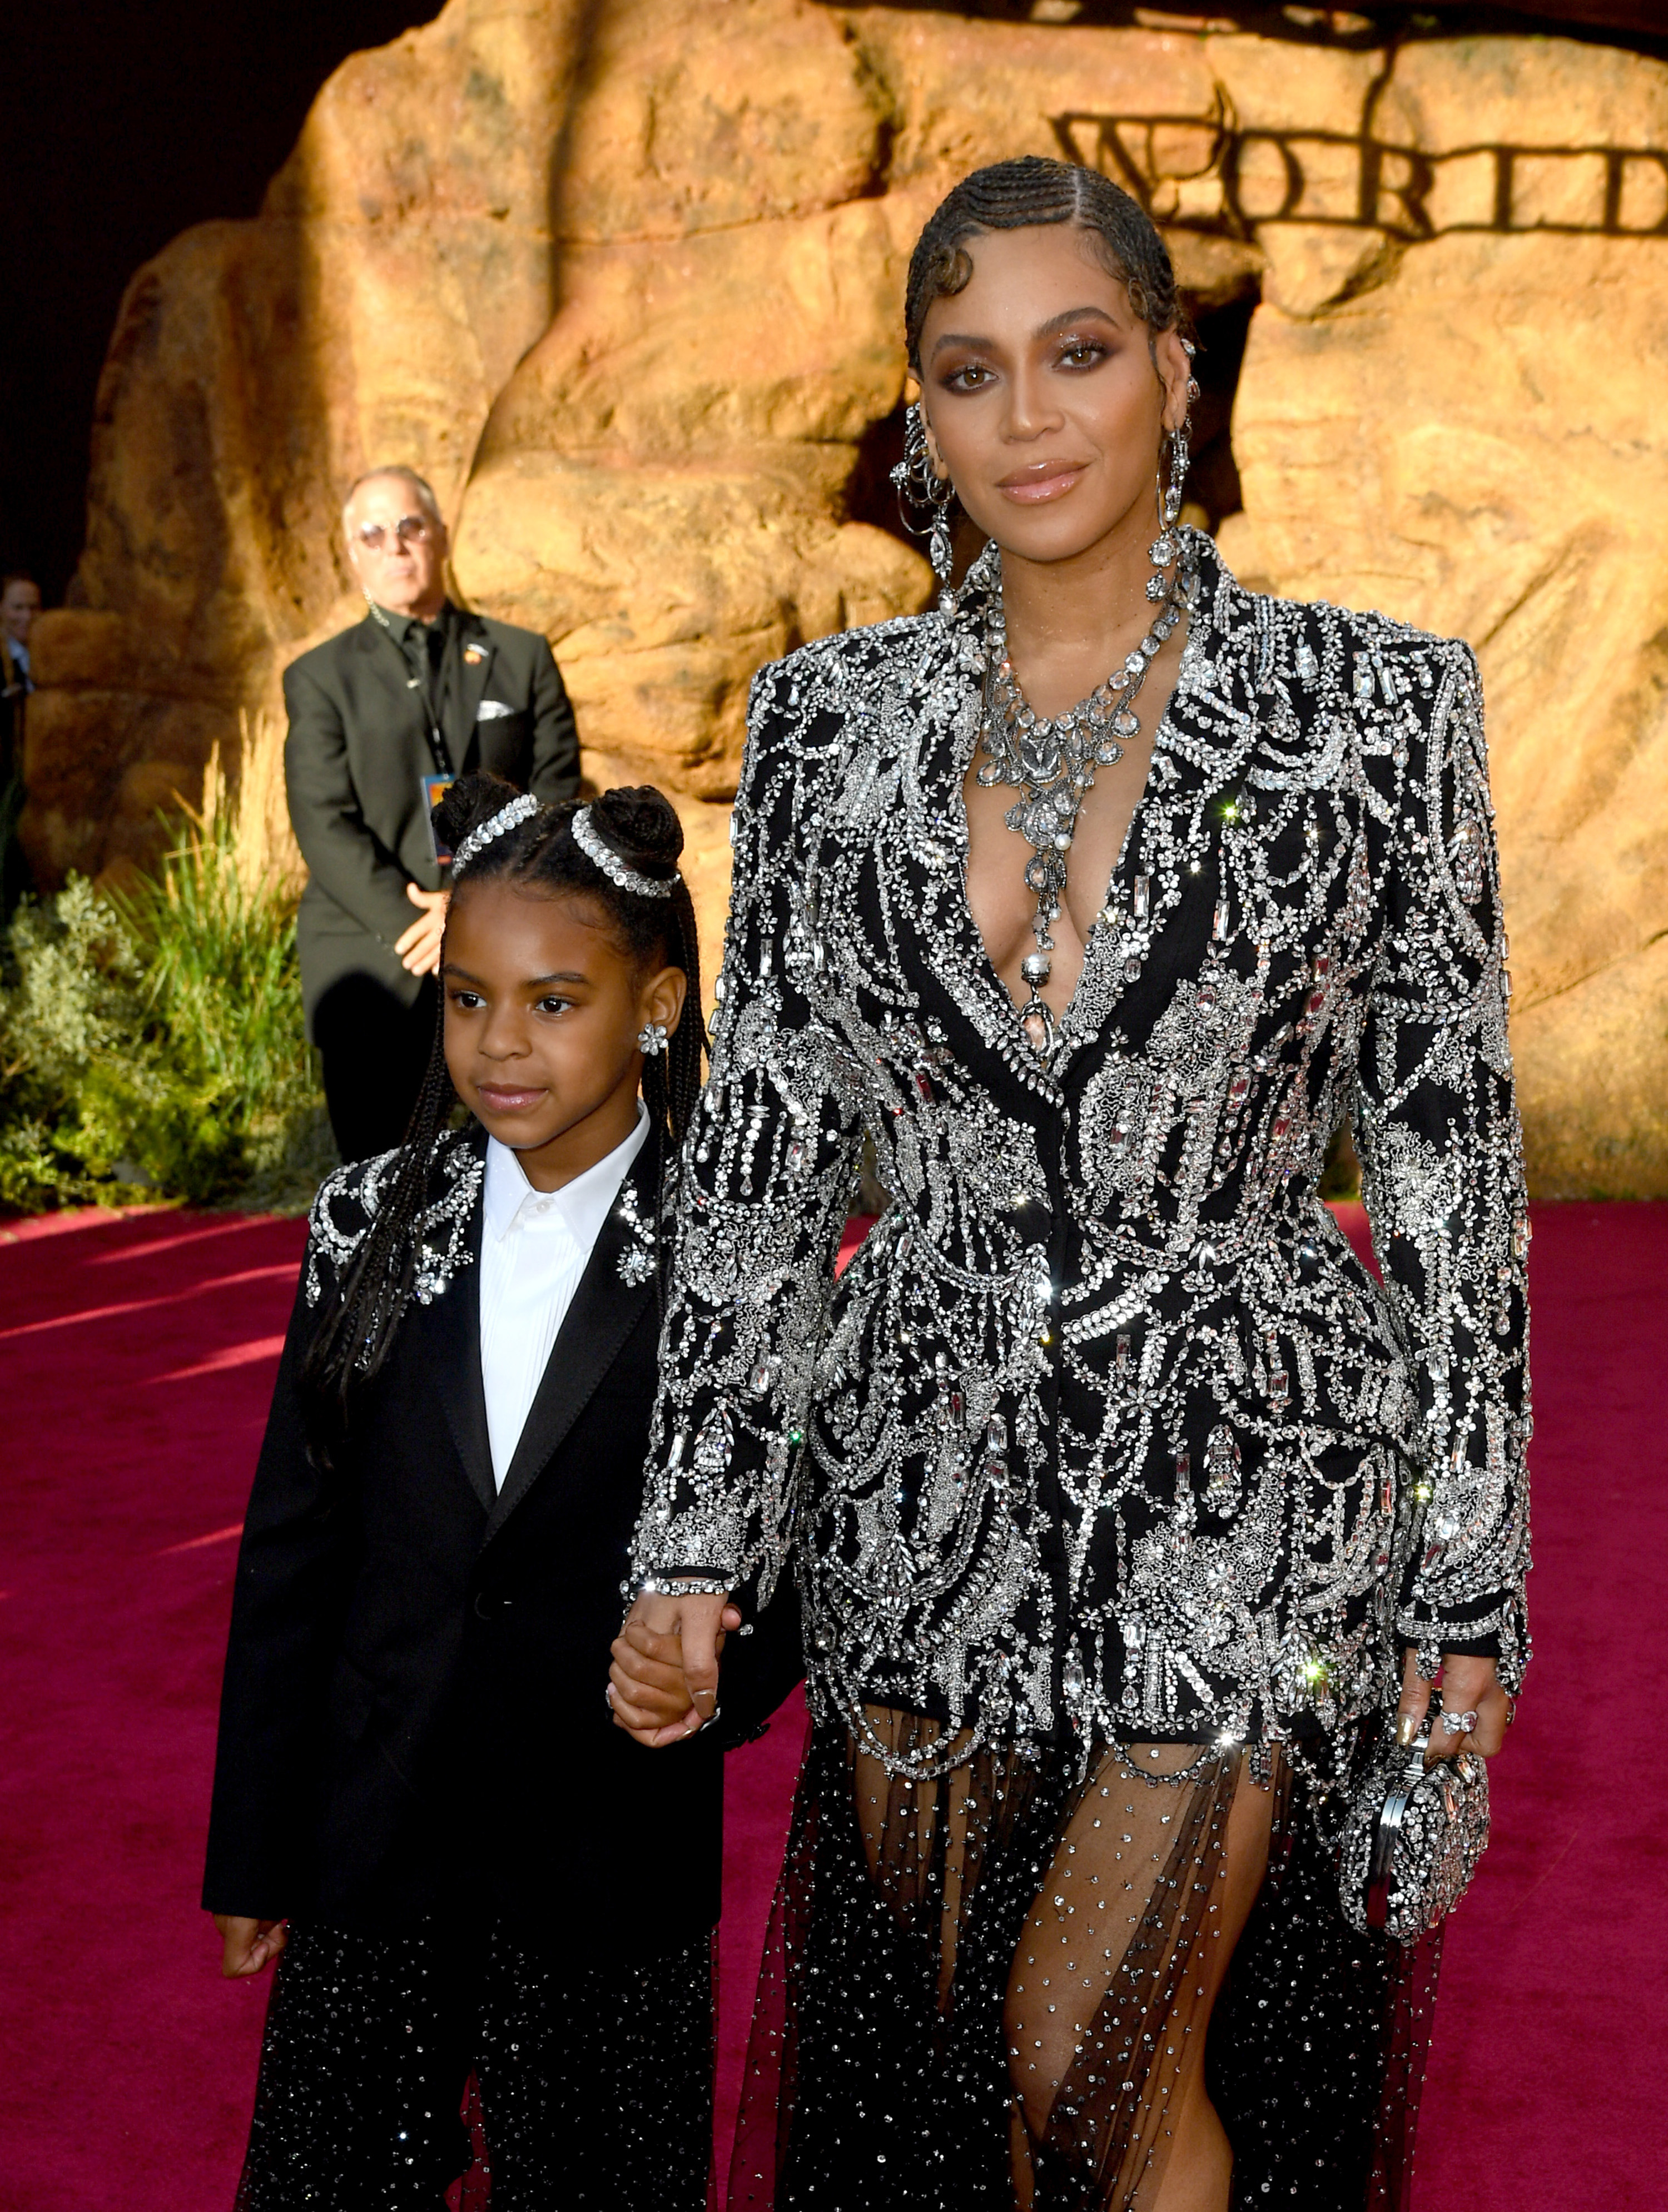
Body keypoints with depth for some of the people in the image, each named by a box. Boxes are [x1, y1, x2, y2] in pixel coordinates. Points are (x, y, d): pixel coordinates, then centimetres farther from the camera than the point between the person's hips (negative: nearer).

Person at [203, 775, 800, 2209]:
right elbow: (292, 1548, 4)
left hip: (613, 1860, -2)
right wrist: (253, 1854, 6)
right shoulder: (373, 1223, 0)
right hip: (371, 1847, 3)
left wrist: (709, 1674, -24)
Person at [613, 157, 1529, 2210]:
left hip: (1239, 1461, -3)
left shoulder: (1369, 704, -5)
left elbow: (1449, 1146, -3)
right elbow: (764, 1140, 5)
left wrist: (1470, 1570, -4)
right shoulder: (832, 719, 3)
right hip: (926, 1478, 4)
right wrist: (694, 1538, 2)